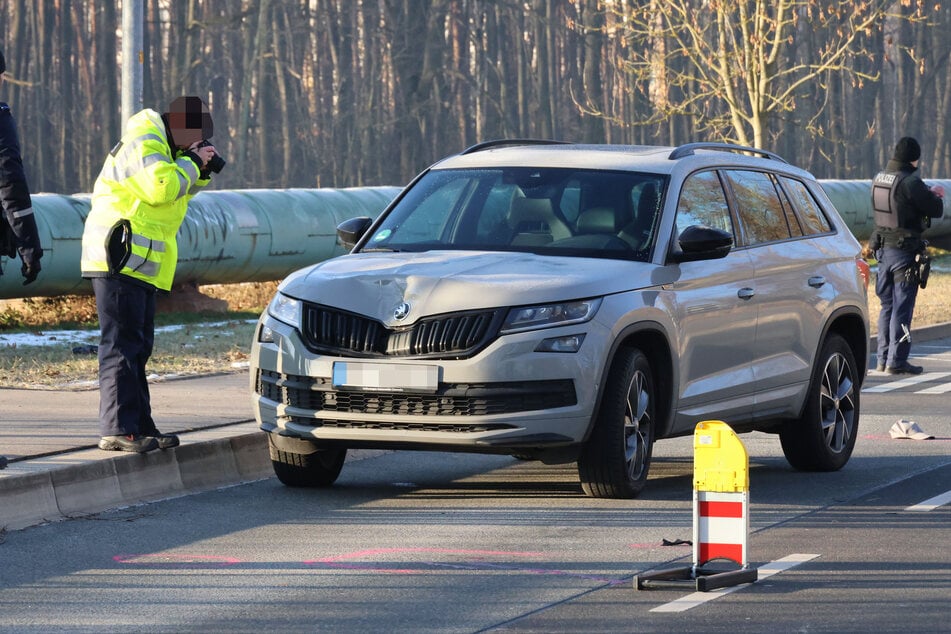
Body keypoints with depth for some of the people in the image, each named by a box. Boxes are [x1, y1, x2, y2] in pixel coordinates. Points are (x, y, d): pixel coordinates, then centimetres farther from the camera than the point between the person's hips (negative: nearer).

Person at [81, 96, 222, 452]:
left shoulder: (161, 144, 20)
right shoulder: (143, 142, -12)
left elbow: (179, 194, 26)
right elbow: (161, 187, -26)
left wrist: (200, 172, 8)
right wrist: (192, 162, -12)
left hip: (140, 266, 11)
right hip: (121, 260, -11)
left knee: (138, 346, 13)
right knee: (121, 344, -13)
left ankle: (140, 426, 17)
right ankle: (117, 430, -16)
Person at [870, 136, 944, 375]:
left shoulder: (879, 180, 6)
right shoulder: (910, 183, -18)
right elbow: (936, 210, -13)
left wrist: (927, 194, 21)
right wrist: (938, 196, 9)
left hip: (883, 249, 7)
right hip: (904, 251, -7)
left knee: (887, 306, 15)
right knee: (902, 307, -3)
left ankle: (883, 359, 18)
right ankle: (896, 361, -2)